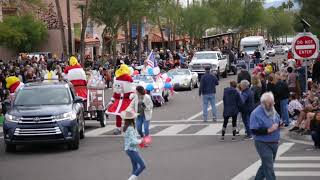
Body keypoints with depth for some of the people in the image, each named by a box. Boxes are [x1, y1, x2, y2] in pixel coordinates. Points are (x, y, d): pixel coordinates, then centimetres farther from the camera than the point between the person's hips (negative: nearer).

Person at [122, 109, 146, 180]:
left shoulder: (127, 128, 9)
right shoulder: (130, 129, -21)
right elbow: (133, 142, -26)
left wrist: (139, 140, 8)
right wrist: (141, 141, -10)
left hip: (130, 150, 10)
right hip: (132, 150, -10)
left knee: (135, 167, 14)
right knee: (142, 166, -10)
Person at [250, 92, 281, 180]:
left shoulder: (273, 110, 7)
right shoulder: (256, 113, -17)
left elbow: (278, 121, 22)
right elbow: (254, 130, -22)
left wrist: (277, 125, -2)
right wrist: (268, 130, -26)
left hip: (274, 143, 8)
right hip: (263, 144, -8)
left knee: (266, 165, 18)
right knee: (268, 167, -9)